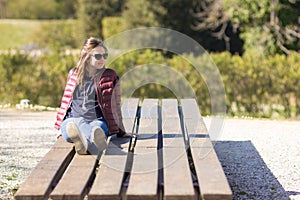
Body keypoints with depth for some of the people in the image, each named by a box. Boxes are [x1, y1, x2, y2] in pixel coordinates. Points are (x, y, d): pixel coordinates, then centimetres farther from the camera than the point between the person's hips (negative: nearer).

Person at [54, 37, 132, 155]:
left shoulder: (109, 76, 13)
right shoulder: (73, 74, 18)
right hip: (72, 120, 1)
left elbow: (114, 105, 15)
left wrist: (120, 131, 15)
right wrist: (61, 127, 23)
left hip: (97, 121, -1)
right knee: (79, 122, -39)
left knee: (97, 127, -40)